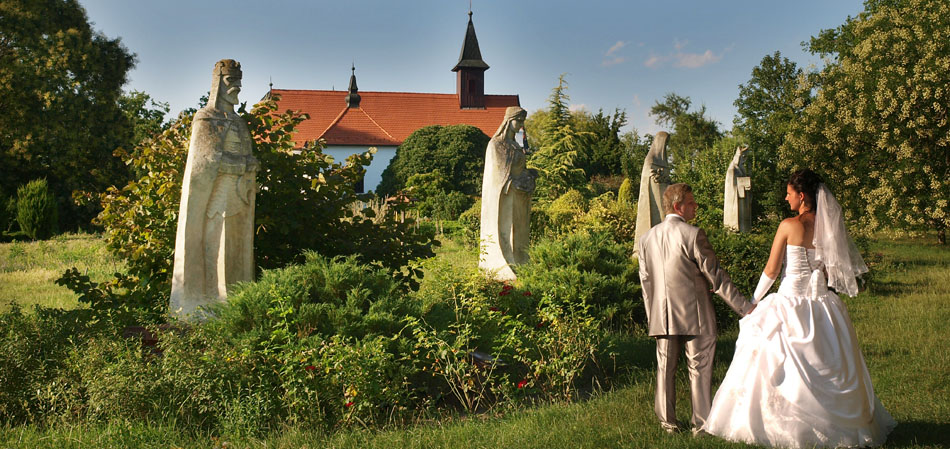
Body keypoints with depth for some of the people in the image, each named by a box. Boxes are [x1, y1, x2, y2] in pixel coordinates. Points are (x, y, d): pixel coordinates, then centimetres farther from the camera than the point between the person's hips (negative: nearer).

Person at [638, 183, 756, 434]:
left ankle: (667, 422, 22)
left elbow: (645, 280, 10)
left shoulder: (647, 238, 4)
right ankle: (701, 424, 11)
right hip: (695, 316, -5)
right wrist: (745, 307, -8)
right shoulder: (693, 235, -14)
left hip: (663, 317, 5)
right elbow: (716, 276, -14)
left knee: (665, 367, 14)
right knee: (699, 369, 6)